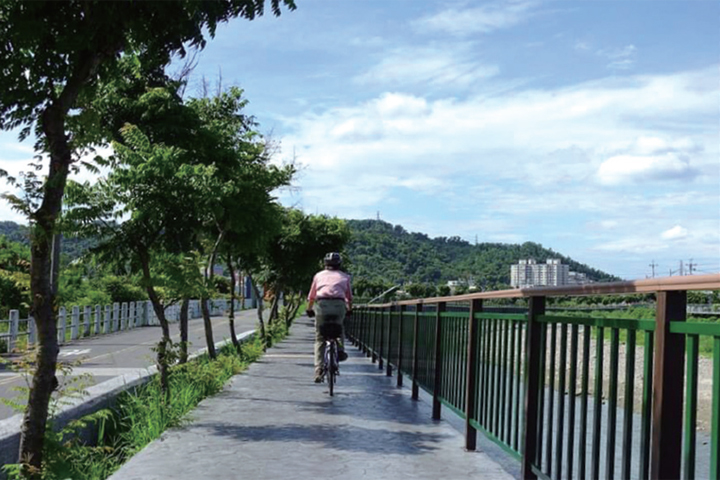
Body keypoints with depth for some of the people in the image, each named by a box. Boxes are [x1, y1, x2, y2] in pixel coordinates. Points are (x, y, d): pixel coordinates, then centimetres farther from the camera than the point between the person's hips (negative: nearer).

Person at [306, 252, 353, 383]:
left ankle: (319, 371, -1)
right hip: (339, 305, 0)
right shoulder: (344, 276, 23)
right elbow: (349, 298, 26)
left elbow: (311, 297, 25)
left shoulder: (319, 275, 23)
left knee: (319, 339, 7)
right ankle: (340, 350, 12)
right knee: (339, 327, 32)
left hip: (322, 304, 0)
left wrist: (309, 310, 40)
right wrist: (349, 310, 43)